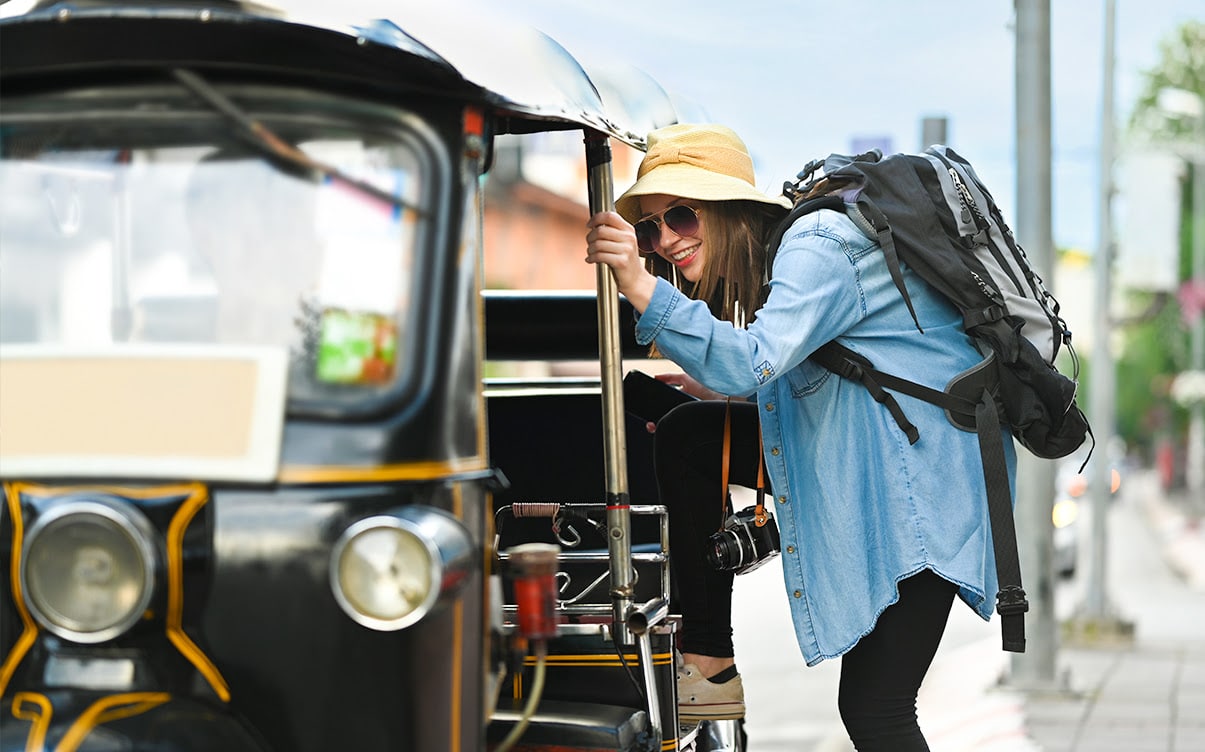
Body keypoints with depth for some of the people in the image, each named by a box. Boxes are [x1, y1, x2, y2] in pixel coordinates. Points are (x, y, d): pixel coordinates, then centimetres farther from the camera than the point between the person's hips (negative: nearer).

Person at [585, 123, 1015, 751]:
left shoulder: (817, 247, -16)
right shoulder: (776, 260, 12)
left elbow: (755, 362, -33)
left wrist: (640, 286, -38)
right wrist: (719, 387, 12)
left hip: (923, 480, -10)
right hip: (854, 463, 10)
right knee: (685, 436, 7)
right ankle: (708, 668, 8)